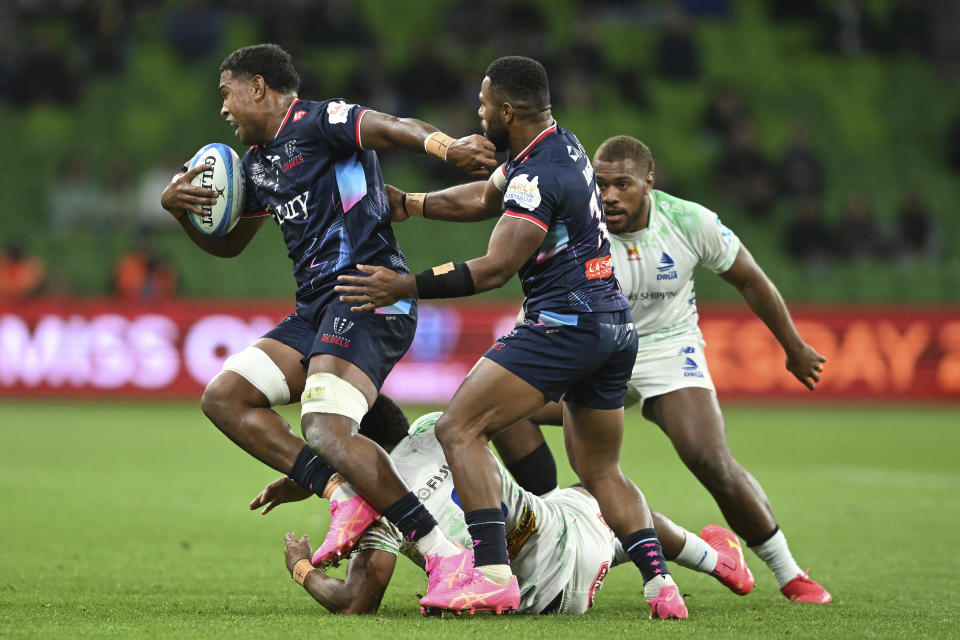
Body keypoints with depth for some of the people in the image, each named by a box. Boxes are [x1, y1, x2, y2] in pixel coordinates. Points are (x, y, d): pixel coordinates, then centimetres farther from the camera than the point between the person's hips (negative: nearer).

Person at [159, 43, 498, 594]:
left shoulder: (317, 122, -5)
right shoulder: (257, 161, 23)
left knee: (326, 432, -25)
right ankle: (346, 497, -10)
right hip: (316, 308, 10)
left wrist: (445, 146, -44)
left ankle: (444, 554, -24)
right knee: (223, 398, 0)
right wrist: (177, 206, 15)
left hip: (369, 295, -10)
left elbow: (396, 128, -22)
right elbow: (227, 243, 35)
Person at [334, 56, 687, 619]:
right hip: (616, 326, 10)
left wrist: (406, 287, -18)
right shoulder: (561, 143, 14)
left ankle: (492, 573, -21)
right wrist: (403, 203, 30)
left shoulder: (539, 177, -16)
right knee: (601, 471, 19)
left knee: (460, 429, -11)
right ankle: (661, 583, 7)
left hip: (565, 322, -10)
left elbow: (495, 269, -19)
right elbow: (483, 198, 27)